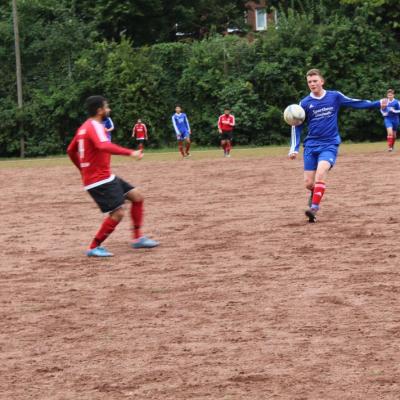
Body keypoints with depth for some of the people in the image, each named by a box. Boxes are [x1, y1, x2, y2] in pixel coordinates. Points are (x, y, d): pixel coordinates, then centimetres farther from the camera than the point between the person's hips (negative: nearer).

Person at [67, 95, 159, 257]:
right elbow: (104, 146, -37)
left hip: (106, 177, 10)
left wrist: (83, 170, 31)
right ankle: (94, 248, -5)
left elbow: (71, 151, 23)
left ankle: (137, 238, 14)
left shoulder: (84, 127, 14)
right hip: (99, 181, -10)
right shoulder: (95, 127, -17)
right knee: (118, 212, -15)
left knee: (137, 196, 10)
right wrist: (130, 152, -42)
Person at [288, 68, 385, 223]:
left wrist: (377, 104, 6)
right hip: (311, 145, 2)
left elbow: (355, 103, 11)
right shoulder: (305, 103, 0)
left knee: (321, 172, -28)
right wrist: (294, 149, -3)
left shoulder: (335, 96, 1)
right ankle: (315, 193, 35)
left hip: (329, 145, -2)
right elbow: (297, 127, 6)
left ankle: (314, 208, -29)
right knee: (308, 183, -1)